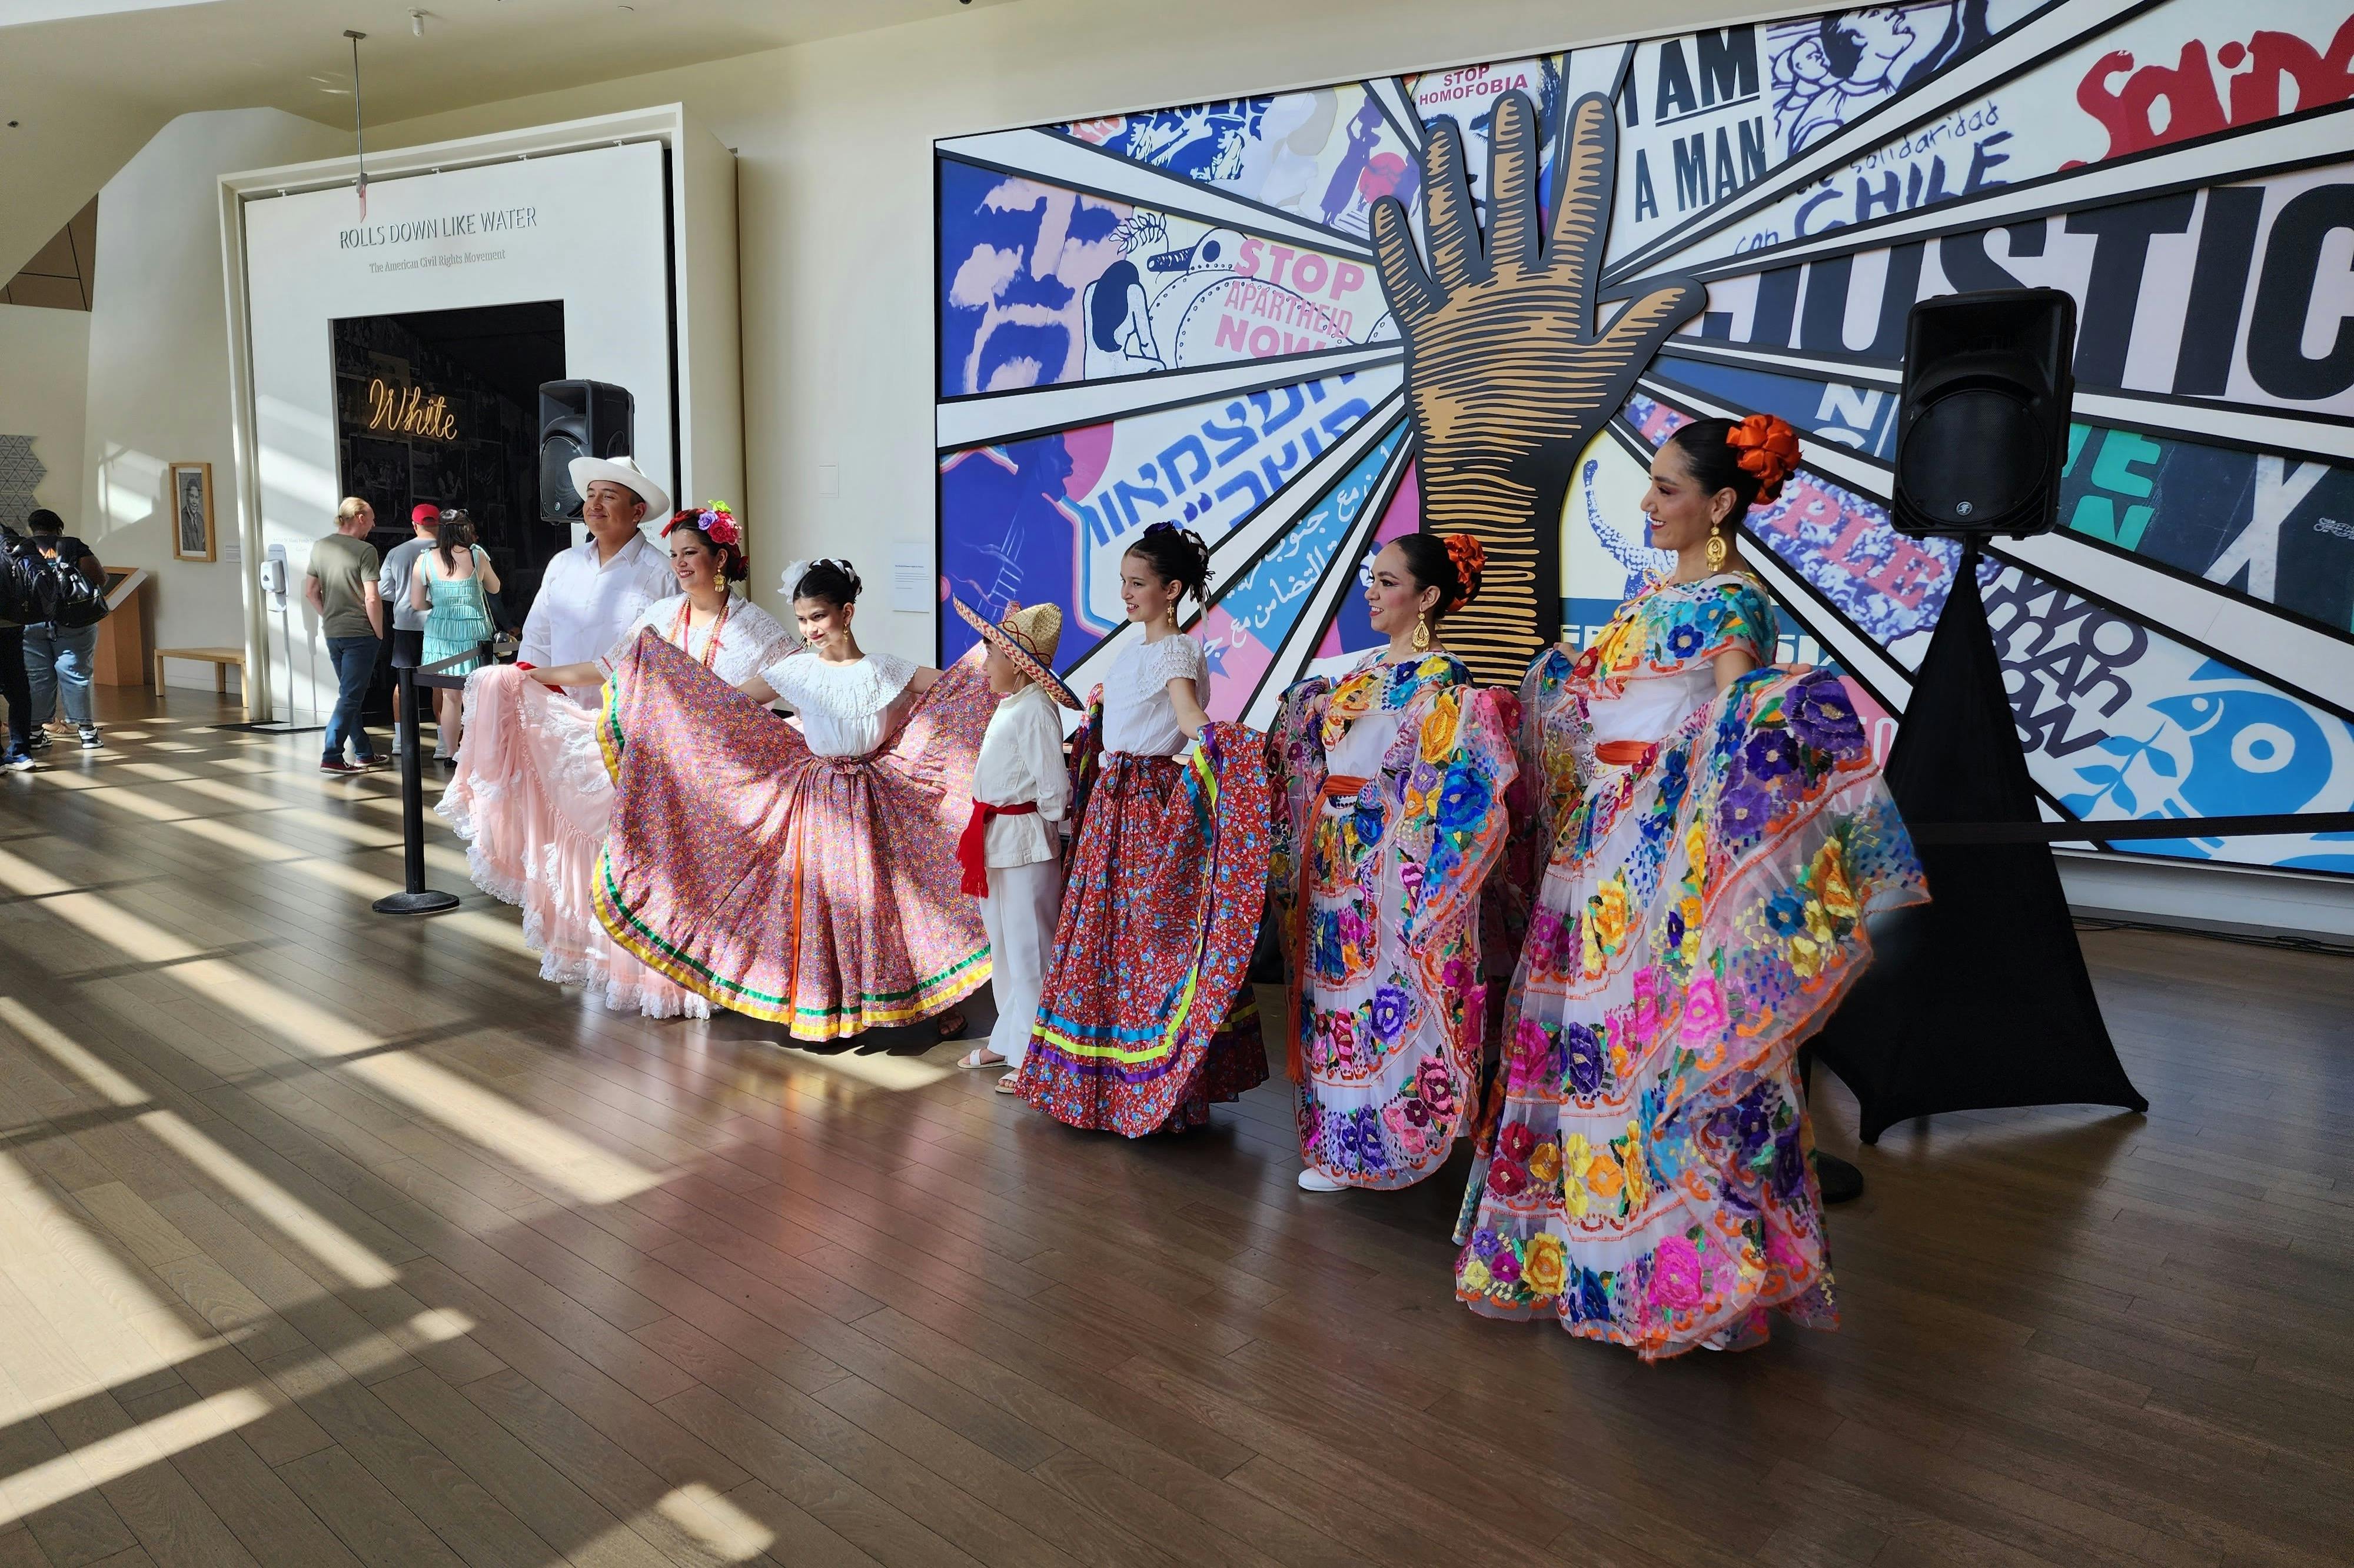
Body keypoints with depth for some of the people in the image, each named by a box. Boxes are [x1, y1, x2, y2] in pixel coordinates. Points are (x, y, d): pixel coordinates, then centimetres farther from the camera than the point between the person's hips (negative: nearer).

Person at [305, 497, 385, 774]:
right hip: (360, 634, -7)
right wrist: (379, 633, -8)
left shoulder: (320, 547, 7)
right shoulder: (365, 551, -14)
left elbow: (310, 591, 10)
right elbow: (372, 599, -18)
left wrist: (328, 617, 19)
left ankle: (364, 754, 25)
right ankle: (331, 757, -6)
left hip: (332, 634, 7)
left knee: (350, 693, 17)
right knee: (350, 697, -3)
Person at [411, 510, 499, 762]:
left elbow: (417, 604, 3)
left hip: (440, 632, 2)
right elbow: (494, 588, 14)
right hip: (473, 632, -2)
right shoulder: (476, 555, -3)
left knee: (450, 697, 9)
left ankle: (450, 752, 14)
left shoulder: (424, 560, 0)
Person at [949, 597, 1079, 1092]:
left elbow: (1054, 789, -20)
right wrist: (986, 835, 14)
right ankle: (1008, 1039, 34)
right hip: (994, 842, 10)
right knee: (1002, 946, 19)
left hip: (1024, 845, -10)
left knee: (1029, 951, 0)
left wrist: (1041, 828, -6)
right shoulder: (1007, 705, 9)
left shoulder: (1034, 711, -19)